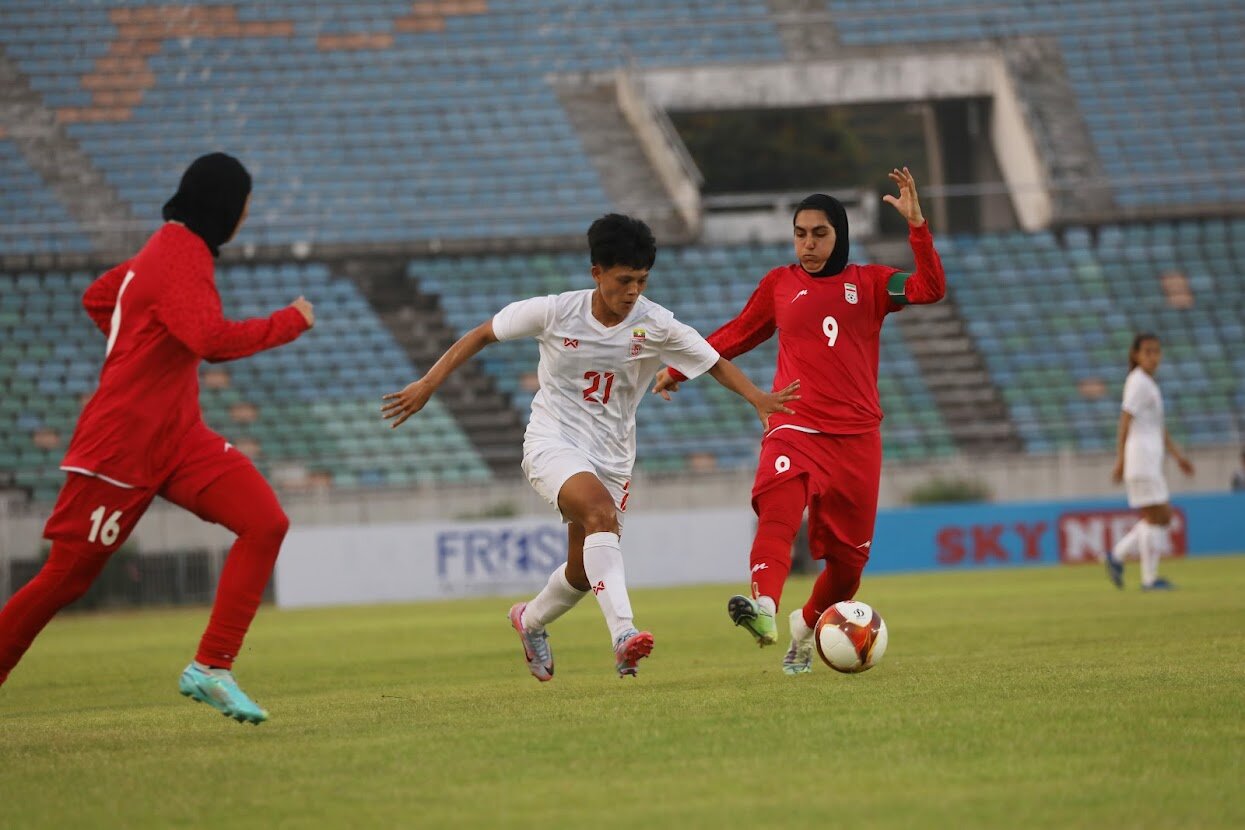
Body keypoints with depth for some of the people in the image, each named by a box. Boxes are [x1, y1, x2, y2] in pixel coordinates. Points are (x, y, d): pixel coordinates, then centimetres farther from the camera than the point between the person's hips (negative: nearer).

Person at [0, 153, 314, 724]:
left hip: (177, 436, 9)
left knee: (265, 524, -10)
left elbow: (98, 298, 26)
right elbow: (214, 339, -33)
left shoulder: (173, 246, 12)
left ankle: (211, 669, -10)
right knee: (67, 576, 0)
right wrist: (290, 322, -20)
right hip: (121, 444, -9)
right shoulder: (182, 259, -18)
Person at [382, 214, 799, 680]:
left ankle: (531, 621, 41)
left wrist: (759, 400, -18)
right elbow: (481, 335, -1)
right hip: (553, 443, -4)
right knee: (602, 514, -33)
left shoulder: (655, 326, -9)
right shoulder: (555, 312, -12)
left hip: (611, 459, 4)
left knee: (583, 572, 7)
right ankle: (623, 633, -43)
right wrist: (427, 386, -4)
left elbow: (714, 362, -1)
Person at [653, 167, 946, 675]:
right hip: (795, 428, -1)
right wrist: (679, 370, 31)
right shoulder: (779, 284, 12)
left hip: (857, 436, 1)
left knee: (849, 554, 5)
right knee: (777, 510, -30)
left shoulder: (868, 284, 9)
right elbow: (737, 334, 26)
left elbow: (930, 289, -7)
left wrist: (915, 223, -17)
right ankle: (763, 609, -50)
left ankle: (806, 626, 31)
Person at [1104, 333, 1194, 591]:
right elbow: (1125, 422, -16)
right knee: (1157, 516, -7)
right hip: (1140, 456, -9)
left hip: (1151, 460, 9)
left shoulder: (1148, 384, 19)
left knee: (1163, 517, 11)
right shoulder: (1138, 383, -10)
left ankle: (1117, 556, 13)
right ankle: (1149, 578, -3)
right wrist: (1120, 460, -20)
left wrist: (1178, 455, 22)